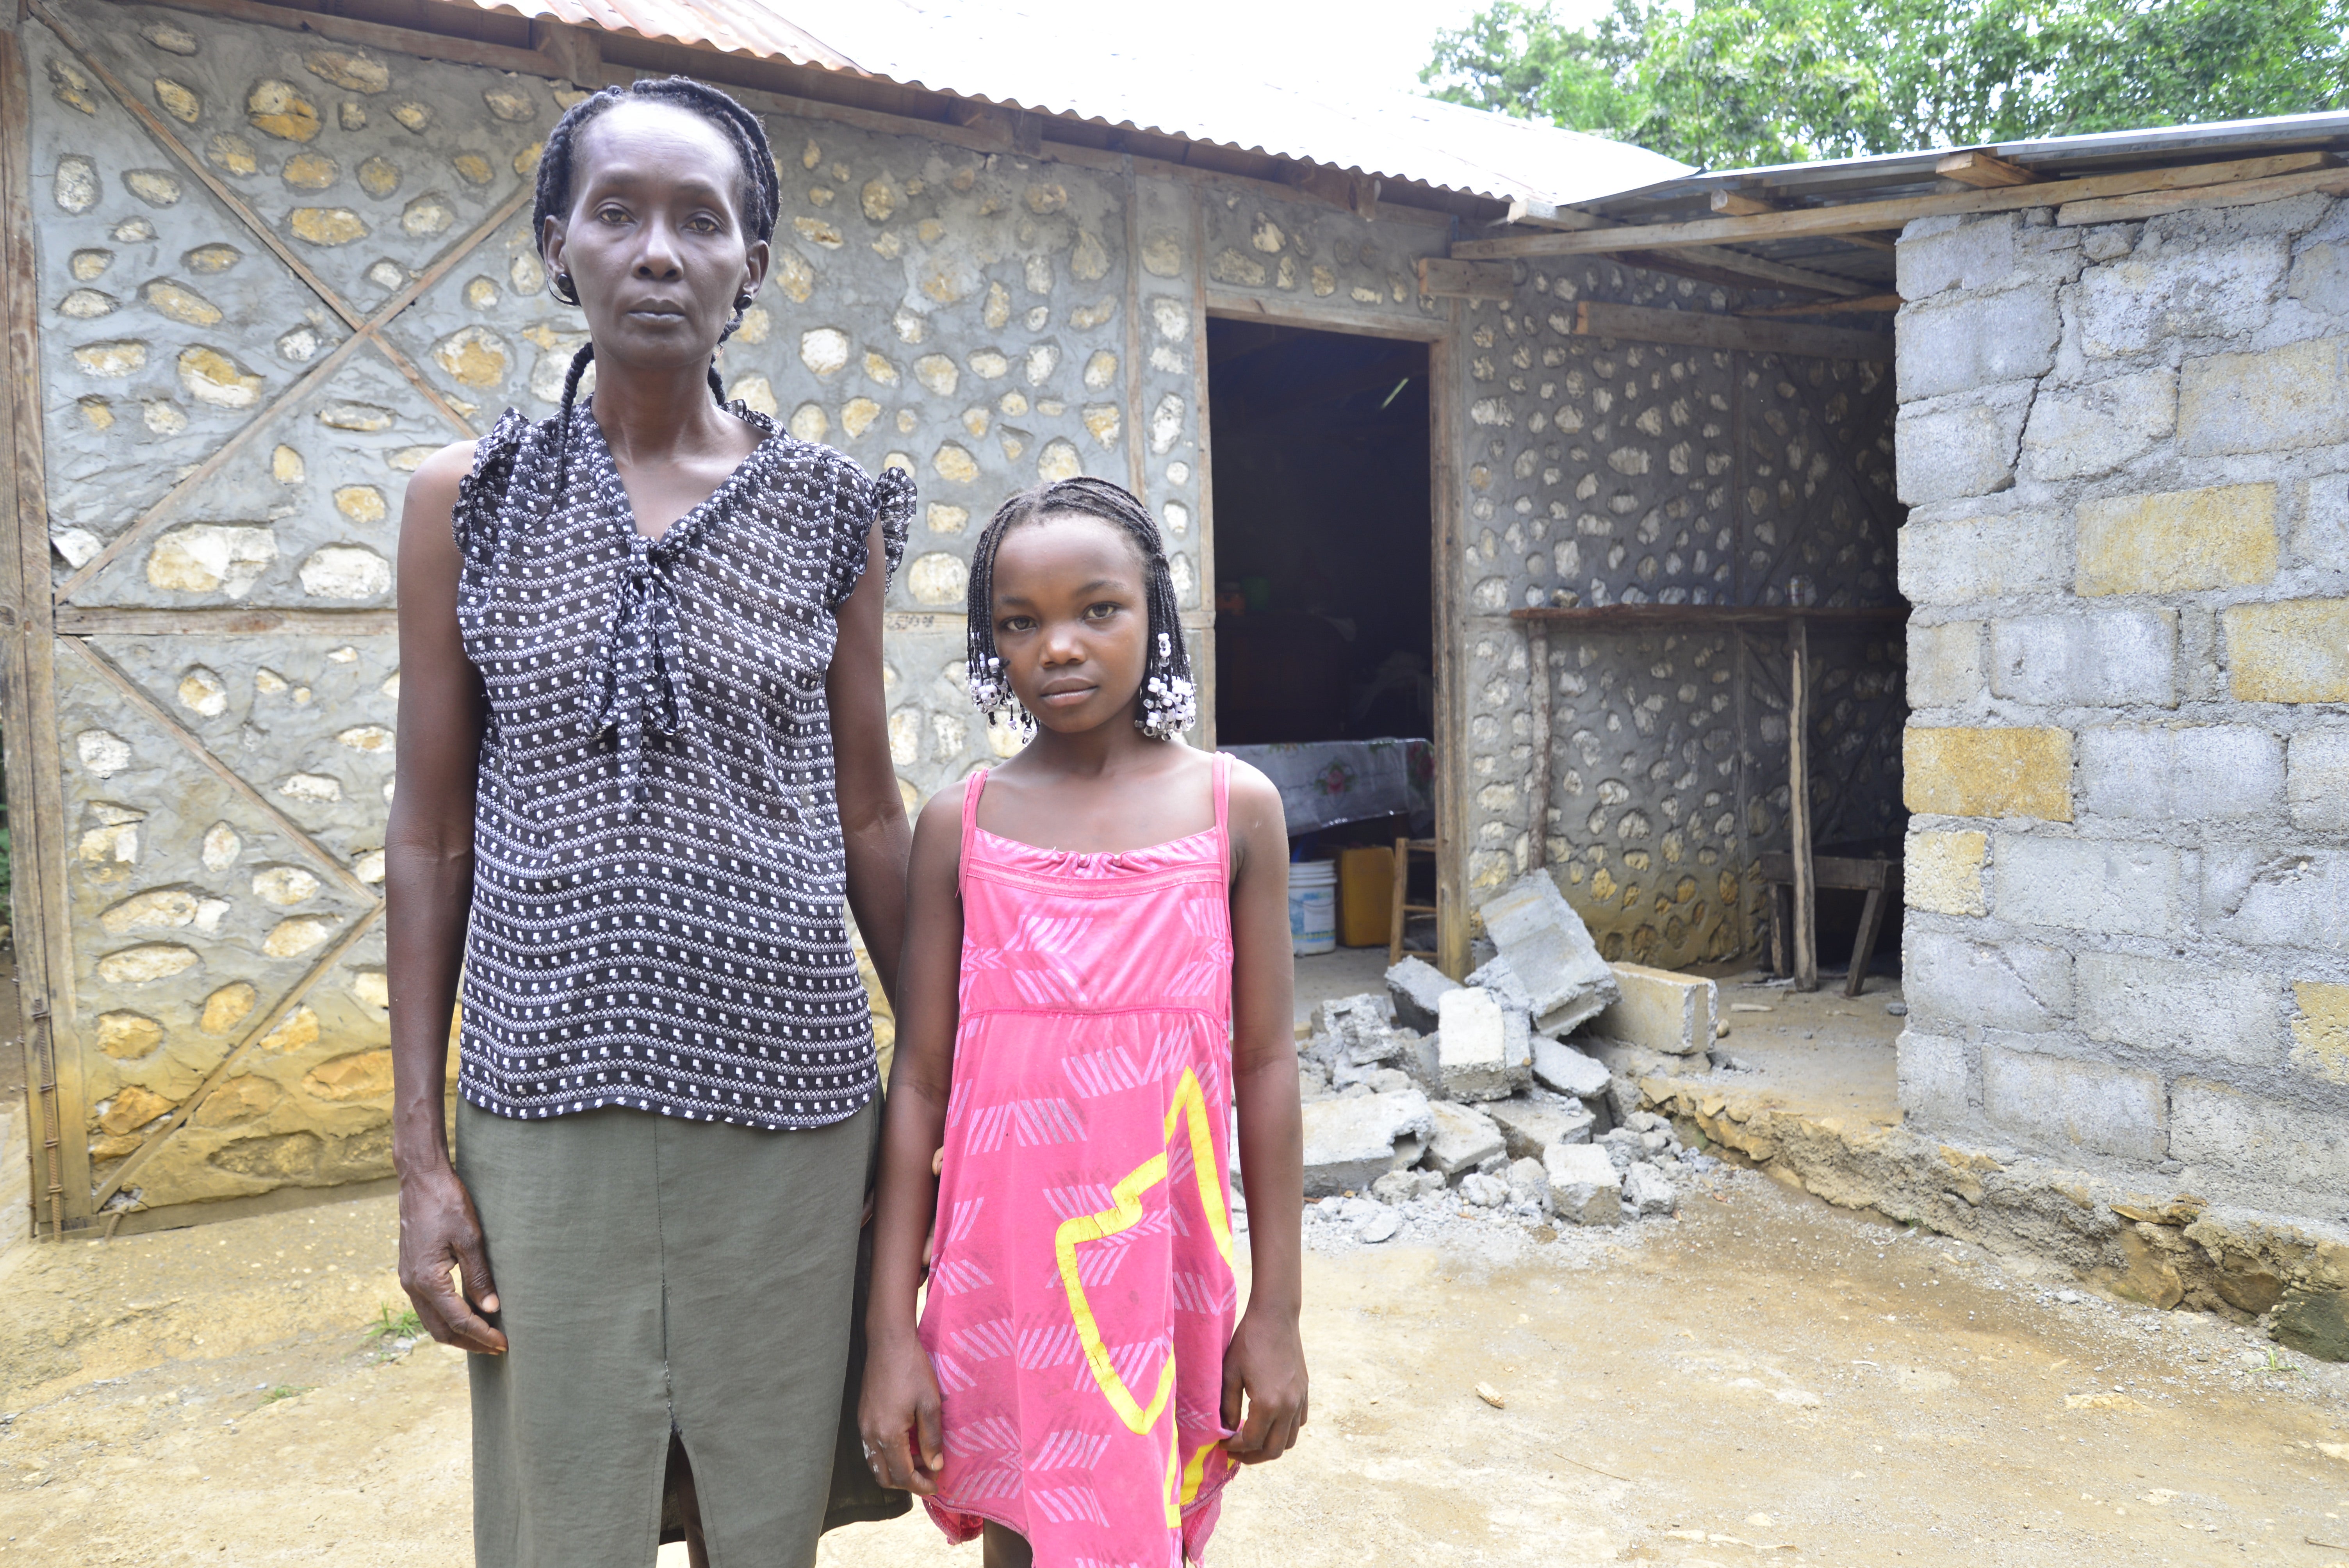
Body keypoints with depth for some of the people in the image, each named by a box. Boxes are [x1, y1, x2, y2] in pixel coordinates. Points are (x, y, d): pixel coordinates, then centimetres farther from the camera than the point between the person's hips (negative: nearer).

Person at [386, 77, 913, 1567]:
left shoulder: (831, 513, 2)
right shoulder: (470, 499, 2)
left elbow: (869, 818, 6)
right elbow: (432, 830, 3)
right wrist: (421, 1149, 1)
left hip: (790, 1103, 0)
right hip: (549, 1099, 0)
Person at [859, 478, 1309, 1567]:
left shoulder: (1234, 807, -3)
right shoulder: (961, 825, -2)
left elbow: (1265, 1065, -1)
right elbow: (919, 1082, 0)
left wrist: (1276, 1311, 1)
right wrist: (890, 1332, -1)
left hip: (1166, 1273, 0)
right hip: (1005, 1279, 1)